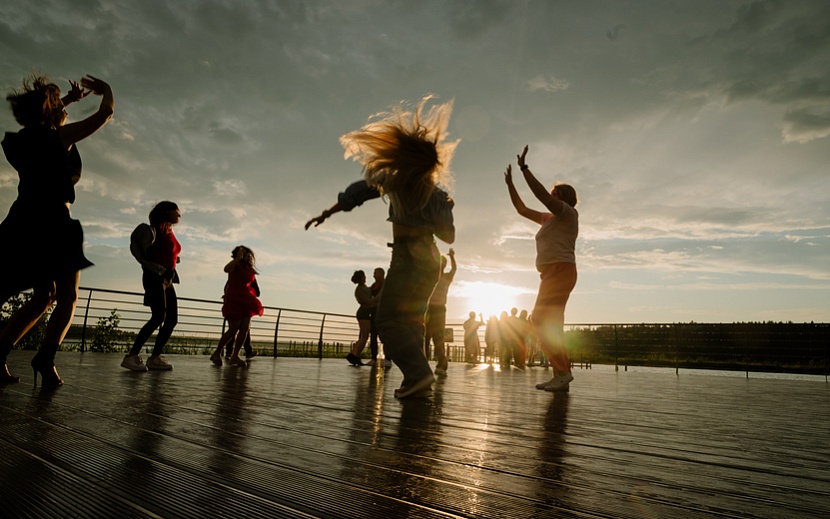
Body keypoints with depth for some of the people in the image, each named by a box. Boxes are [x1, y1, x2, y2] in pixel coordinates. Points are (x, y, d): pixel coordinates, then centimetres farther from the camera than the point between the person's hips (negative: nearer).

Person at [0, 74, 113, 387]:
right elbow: (105, 114, 3)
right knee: (67, 297, 2)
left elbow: (40, 119, 38)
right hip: (52, 223, -7)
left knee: (43, 297, 16)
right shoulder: (61, 136, -4)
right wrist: (106, 91, 23)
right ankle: (45, 359, -14)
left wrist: (70, 98, 43)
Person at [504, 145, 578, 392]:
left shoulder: (568, 213, -2)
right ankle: (561, 374, 8)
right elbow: (522, 209, 26)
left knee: (542, 320, -19)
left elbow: (541, 194, -15)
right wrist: (510, 184, 24)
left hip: (560, 271, -10)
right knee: (549, 324, 7)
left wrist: (524, 168, -13)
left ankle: (563, 372, -19)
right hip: (551, 274, 10)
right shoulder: (550, 218, 22)